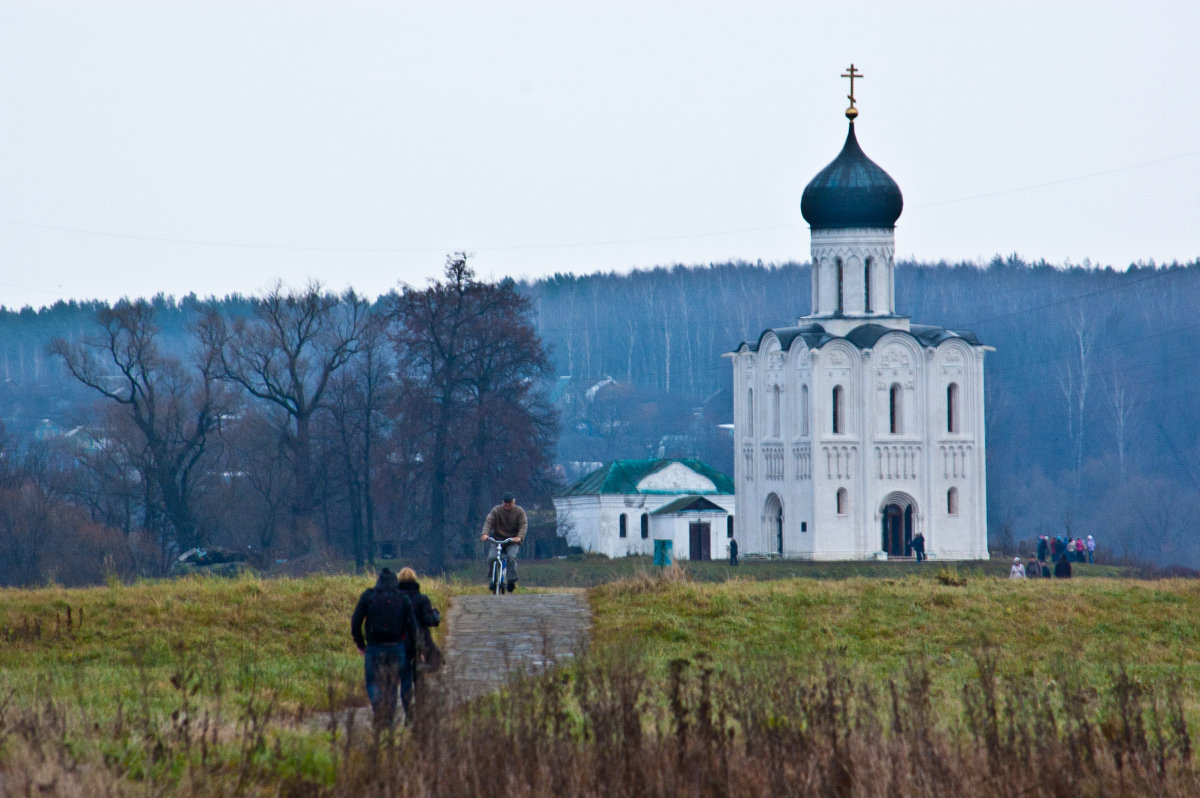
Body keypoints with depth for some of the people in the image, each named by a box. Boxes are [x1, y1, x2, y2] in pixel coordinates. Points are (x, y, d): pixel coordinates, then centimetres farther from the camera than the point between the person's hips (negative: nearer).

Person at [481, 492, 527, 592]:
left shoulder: (519, 511, -1)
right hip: (498, 539, 1)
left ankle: (512, 581, -23)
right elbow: (489, 522, -9)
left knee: (511, 557, -26)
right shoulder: (496, 510, 0)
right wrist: (485, 533, -29)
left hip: (513, 541, -1)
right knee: (491, 558, -19)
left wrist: (519, 537, -30)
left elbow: (523, 525, -10)